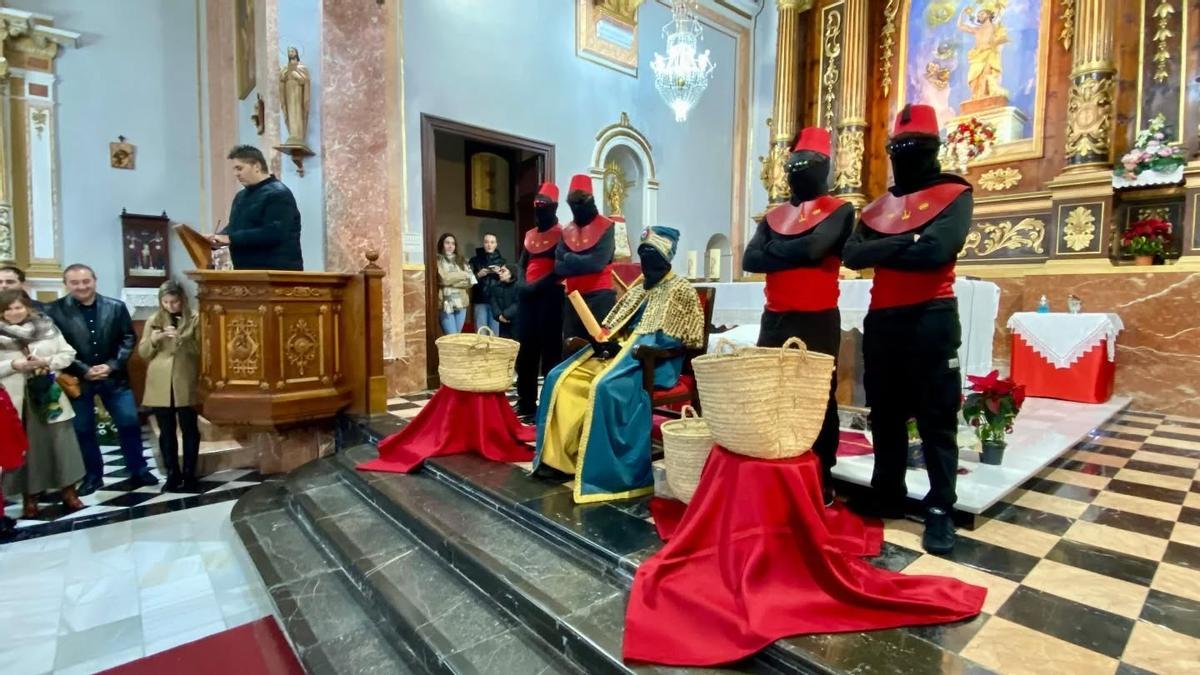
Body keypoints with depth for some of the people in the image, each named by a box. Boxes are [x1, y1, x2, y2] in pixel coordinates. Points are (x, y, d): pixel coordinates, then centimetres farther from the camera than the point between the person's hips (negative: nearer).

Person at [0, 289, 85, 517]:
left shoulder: (47, 327, 3)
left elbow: (68, 354, 4)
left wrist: (47, 362, -12)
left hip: (49, 396, 1)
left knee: (61, 444, 5)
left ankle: (68, 491, 16)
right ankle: (30, 497, 19)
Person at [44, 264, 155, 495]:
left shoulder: (116, 307, 0)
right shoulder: (54, 311, -6)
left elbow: (128, 339, 1)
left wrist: (112, 366, -10)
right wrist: (84, 370, -15)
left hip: (114, 377, 1)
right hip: (77, 380, -1)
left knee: (130, 423, 4)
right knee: (83, 430, 10)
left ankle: (139, 470, 18)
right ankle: (93, 475, 25)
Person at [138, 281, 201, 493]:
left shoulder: (194, 320, 1)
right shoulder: (154, 321, 8)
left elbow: (200, 350, -3)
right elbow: (142, 352, 7)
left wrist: (183, 340, -18)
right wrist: (155, 339, -11)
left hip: (185, 384, -2)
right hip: (160, 385, 3)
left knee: (189, 430, 2)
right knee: (166, 432, 9)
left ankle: (189, 474, 11)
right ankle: (172, 474, 18)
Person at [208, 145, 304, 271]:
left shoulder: (278, 194, -12)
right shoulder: (241, 196, 19)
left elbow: (273, 233, -24)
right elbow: (233, 227, 26)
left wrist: (230, 238, -23)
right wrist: (218, 239, 3)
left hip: (277, 273, -9)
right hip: (246, 271, 9)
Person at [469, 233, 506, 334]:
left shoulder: (501, 260, 11)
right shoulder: (475, 260, 6)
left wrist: (499, 274, -8)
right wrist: (478, 275, -12)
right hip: (480, 301, -1)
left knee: (495, 334, 3)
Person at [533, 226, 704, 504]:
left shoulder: (681, 290, 1)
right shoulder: (638, 288, 23)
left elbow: (675, 340, -10)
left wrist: (627, 348, -16)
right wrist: (602, 340, -3)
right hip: (618, 351, 8)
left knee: (606, 386, -35)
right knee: (561, 378, -11)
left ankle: (603, 470, -25)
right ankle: (561, 455, -7)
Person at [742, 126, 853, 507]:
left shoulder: (839, 211, 0)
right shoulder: (774, 215, 13)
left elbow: (815, 247, -20)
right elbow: (750, 260, -1)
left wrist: (774, 249, -5)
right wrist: (796, 255, -10)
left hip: (818, 321, -5)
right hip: (774, 319, 5)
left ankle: (823, 480, 16)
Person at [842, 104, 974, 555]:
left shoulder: (955, 195, 0)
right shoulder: (878, 207, 14)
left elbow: (937, 250, -18)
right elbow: (852, 255, -2)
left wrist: (883, 249, -7)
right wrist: (906, 243, -12)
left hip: (931, 319, -5)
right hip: (881, 320, 5)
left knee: (936, 419, 2)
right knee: (885, 412, 12)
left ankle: (940, 510, 12)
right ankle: (887, 492, 26)